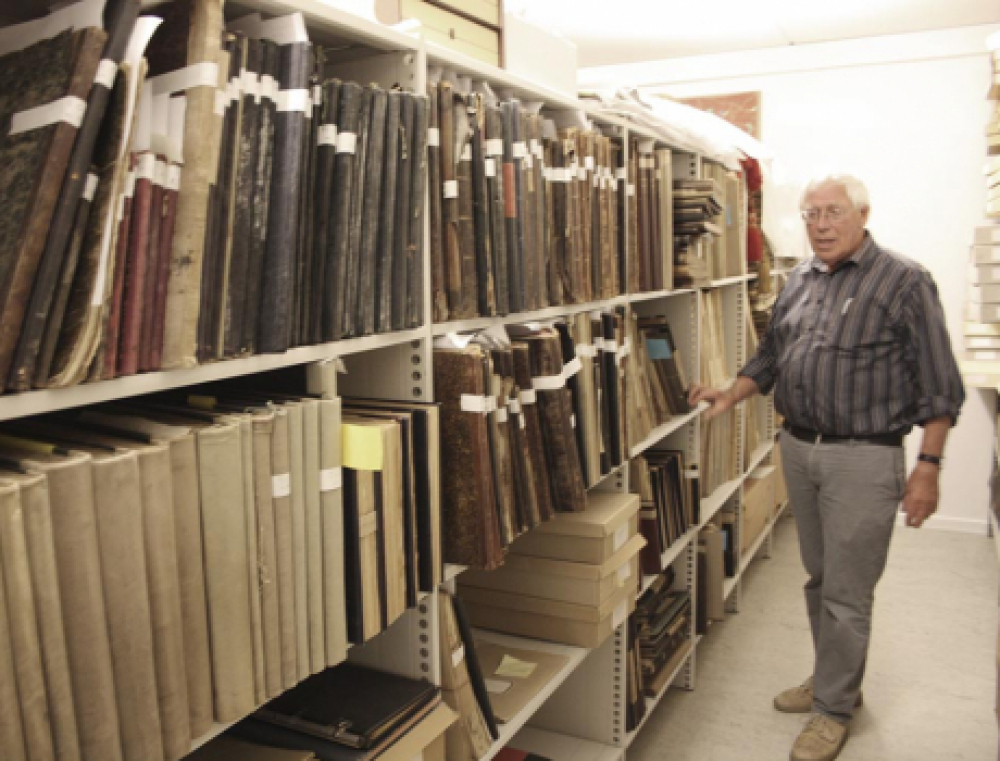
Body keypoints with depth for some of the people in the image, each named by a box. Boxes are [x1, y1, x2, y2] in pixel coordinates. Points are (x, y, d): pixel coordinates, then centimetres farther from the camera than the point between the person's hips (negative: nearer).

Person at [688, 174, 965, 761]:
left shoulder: (905, 281, -8)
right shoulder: (800, 281, 10)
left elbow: (938, 385, -9)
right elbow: (772, 356, 18)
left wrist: (929, 466, -14)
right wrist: (731, 395, 2)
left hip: (863, 457, -6)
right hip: (799, 449, 6)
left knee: (846, 592, 3)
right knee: (820, 578, 18)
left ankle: (834, 708, 20)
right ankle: (834, 679, 36)